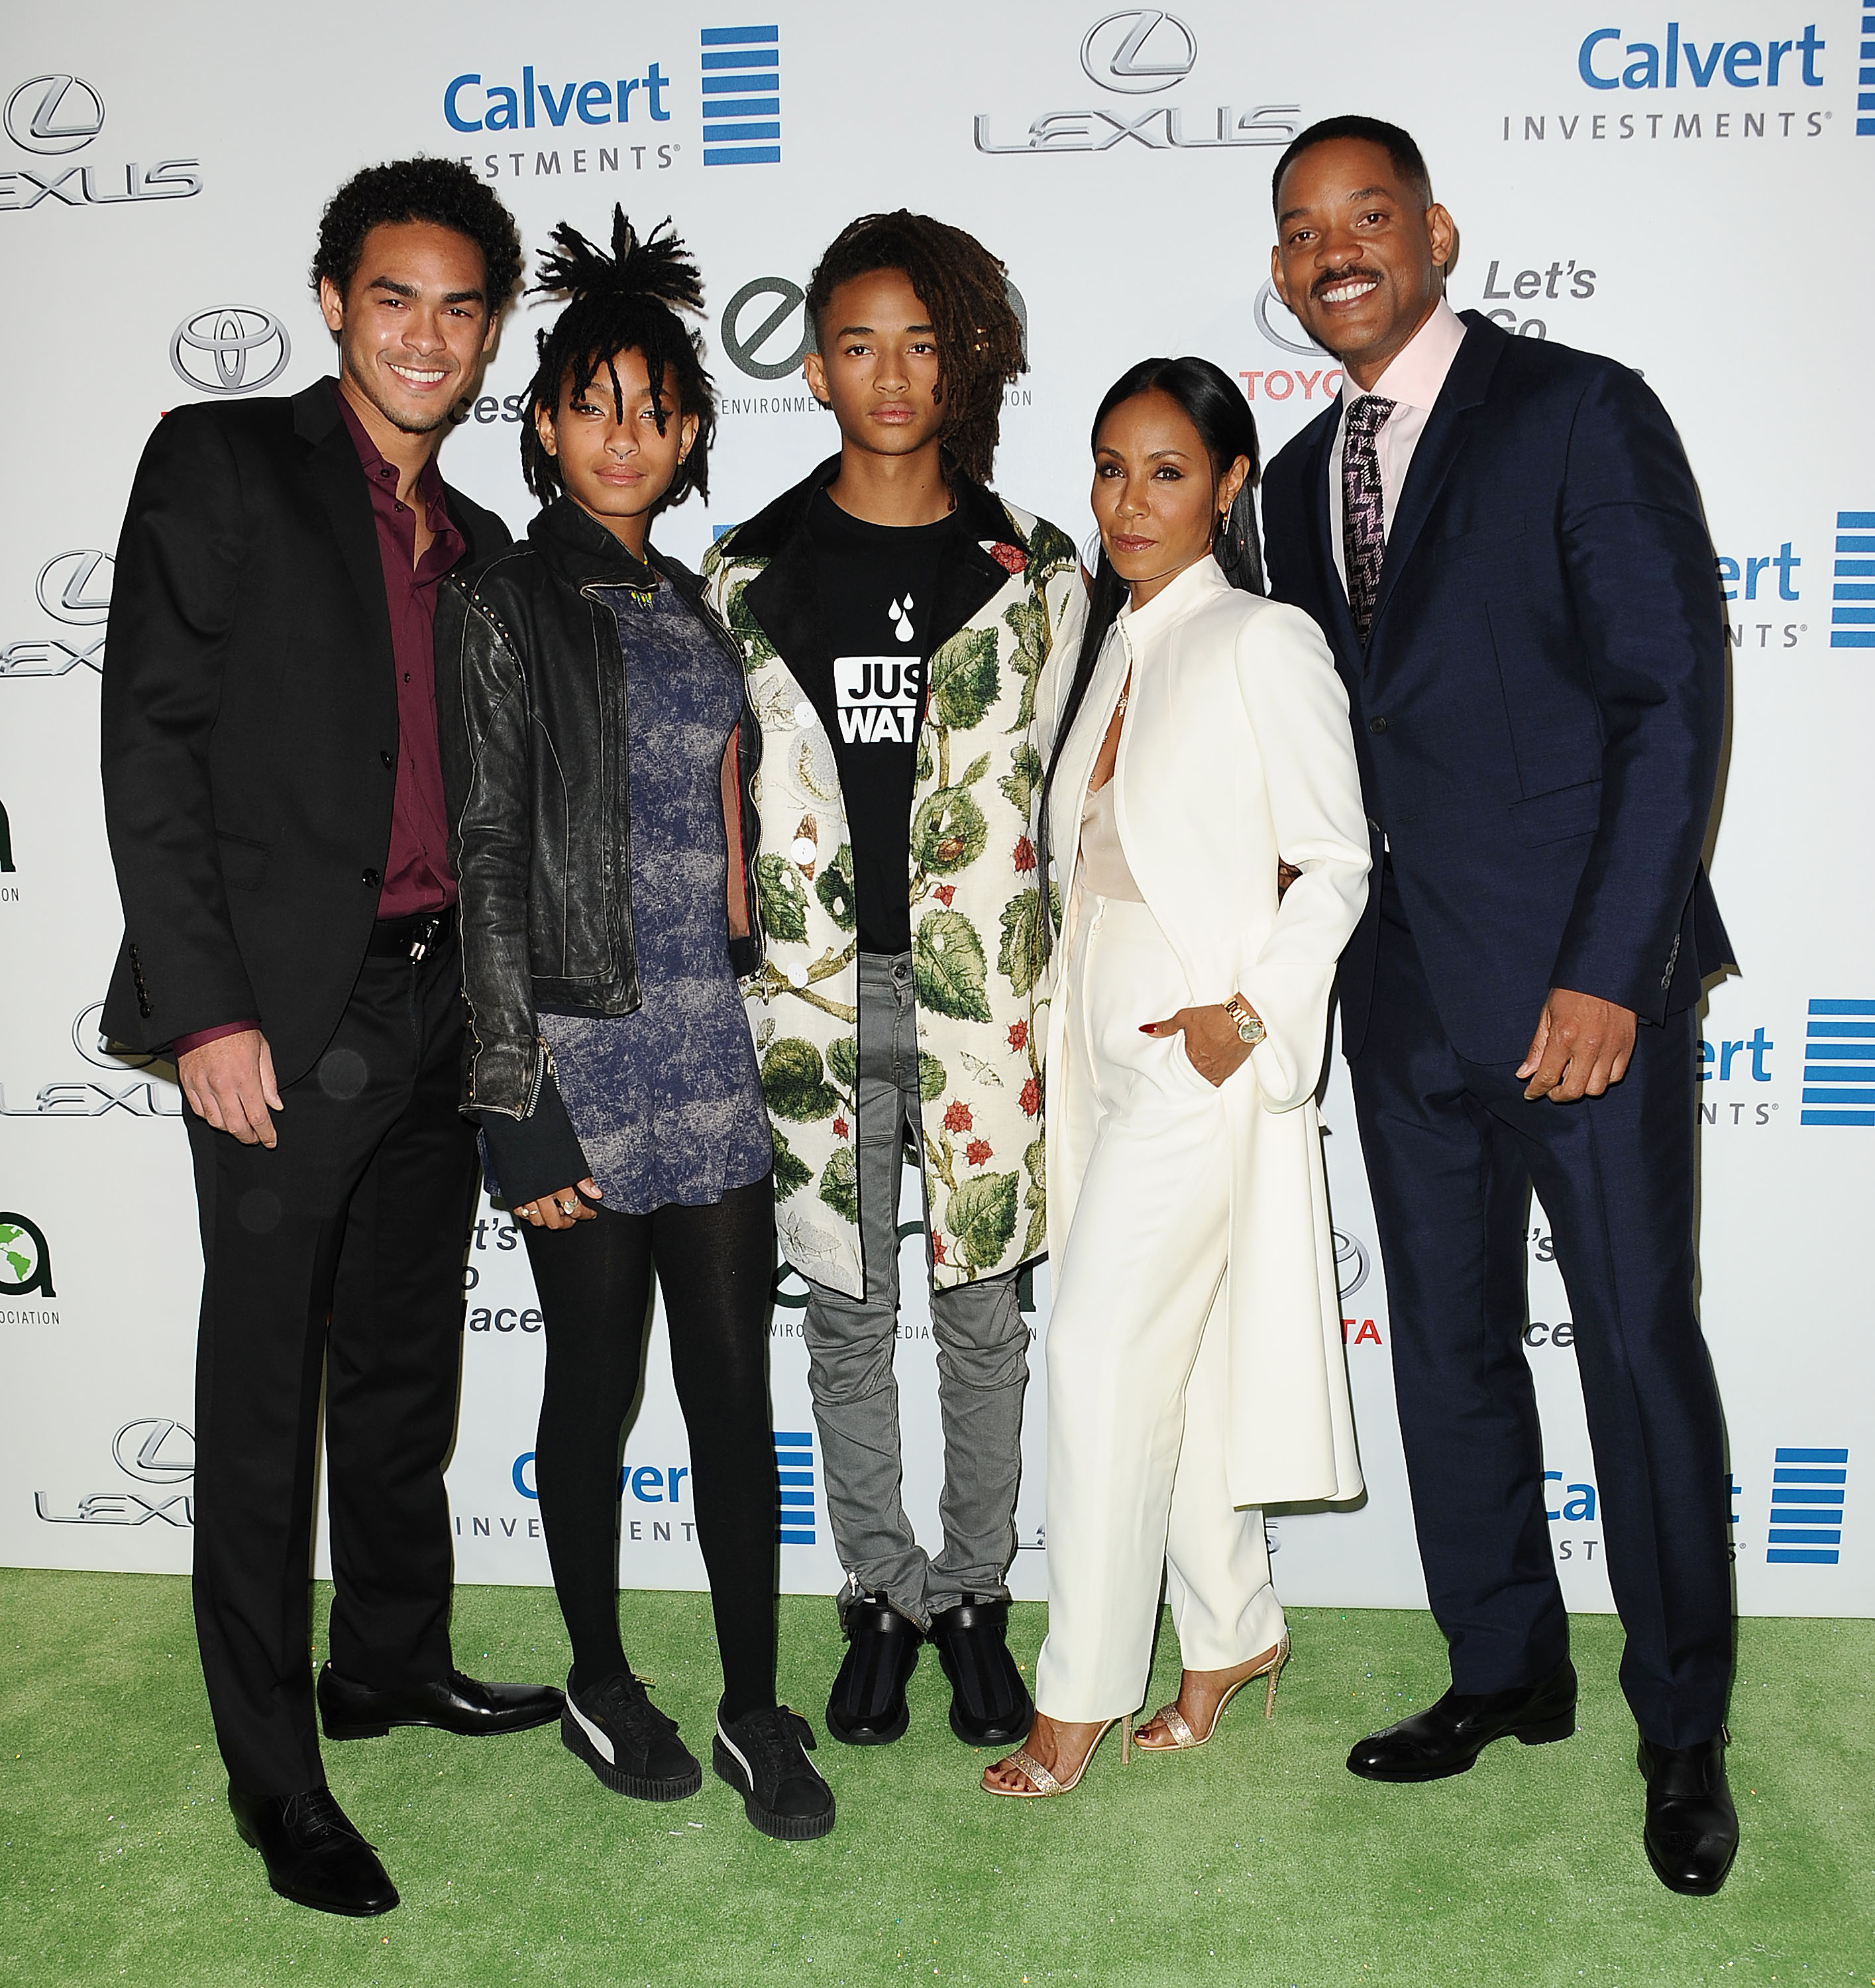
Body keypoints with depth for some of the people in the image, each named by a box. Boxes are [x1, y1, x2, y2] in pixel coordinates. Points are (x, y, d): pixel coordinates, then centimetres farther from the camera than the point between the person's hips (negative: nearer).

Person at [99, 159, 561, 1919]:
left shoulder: (478, 547, 16)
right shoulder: (221, 463, -2)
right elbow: (152, 744, -9)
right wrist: (204, 1006, -15)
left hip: (437, 1013, 6)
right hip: (285, 1016, -6)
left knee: (405, 1368, 17)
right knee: (264, 1395, 3)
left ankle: (390, 1661, 36)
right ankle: (273, 1776, 16)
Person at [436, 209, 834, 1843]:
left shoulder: (696, 606, 13)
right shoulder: (503, 607, -4)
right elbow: (485, 861, -9)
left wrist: (761, 1004, 14)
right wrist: (518, 1101, -12)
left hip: (715, 1044, 5)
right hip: (584, 1049, -5)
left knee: (735, 1380, 7)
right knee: (598, 1382, 8)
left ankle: (755, 1709, 20)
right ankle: (602, 1684, 29)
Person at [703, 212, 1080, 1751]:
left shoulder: (1031, 571, 4)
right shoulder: (749, 575, 6)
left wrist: (1055, 984, 1)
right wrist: (740, 963, 3)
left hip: (980, 989, 0)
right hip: (816, 994, 1)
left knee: (982, 1310, 8)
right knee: (847, 1314, 10)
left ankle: (975, 1595, 26)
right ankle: (882, 1596, 28)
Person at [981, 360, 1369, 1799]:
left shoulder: (1266, 645, -8)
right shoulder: (1090, 646, 12)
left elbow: (1336, 864, -8)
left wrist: (1248, 1011, -16)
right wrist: (1064, 1022, 10)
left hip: (1202, 1046, -7)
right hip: (1098, 1036, 7)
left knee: (1104, 1354, -6)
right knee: (1172, 1359, 13)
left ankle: (1081, 1699, 8)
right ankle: (1235, 1629, 30)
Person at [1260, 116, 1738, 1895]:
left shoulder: (1583, 414, -6)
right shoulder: (1301, 478, 14)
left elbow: (1672, 700, -11)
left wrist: (1606, 973, -16)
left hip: (1582, 977, -6)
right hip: (1405, 993, 6)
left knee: (1639, 1343, 2)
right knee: (1446, 1342, 12)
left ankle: (1683, 1730, 20)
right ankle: (1506, 1672, 30)